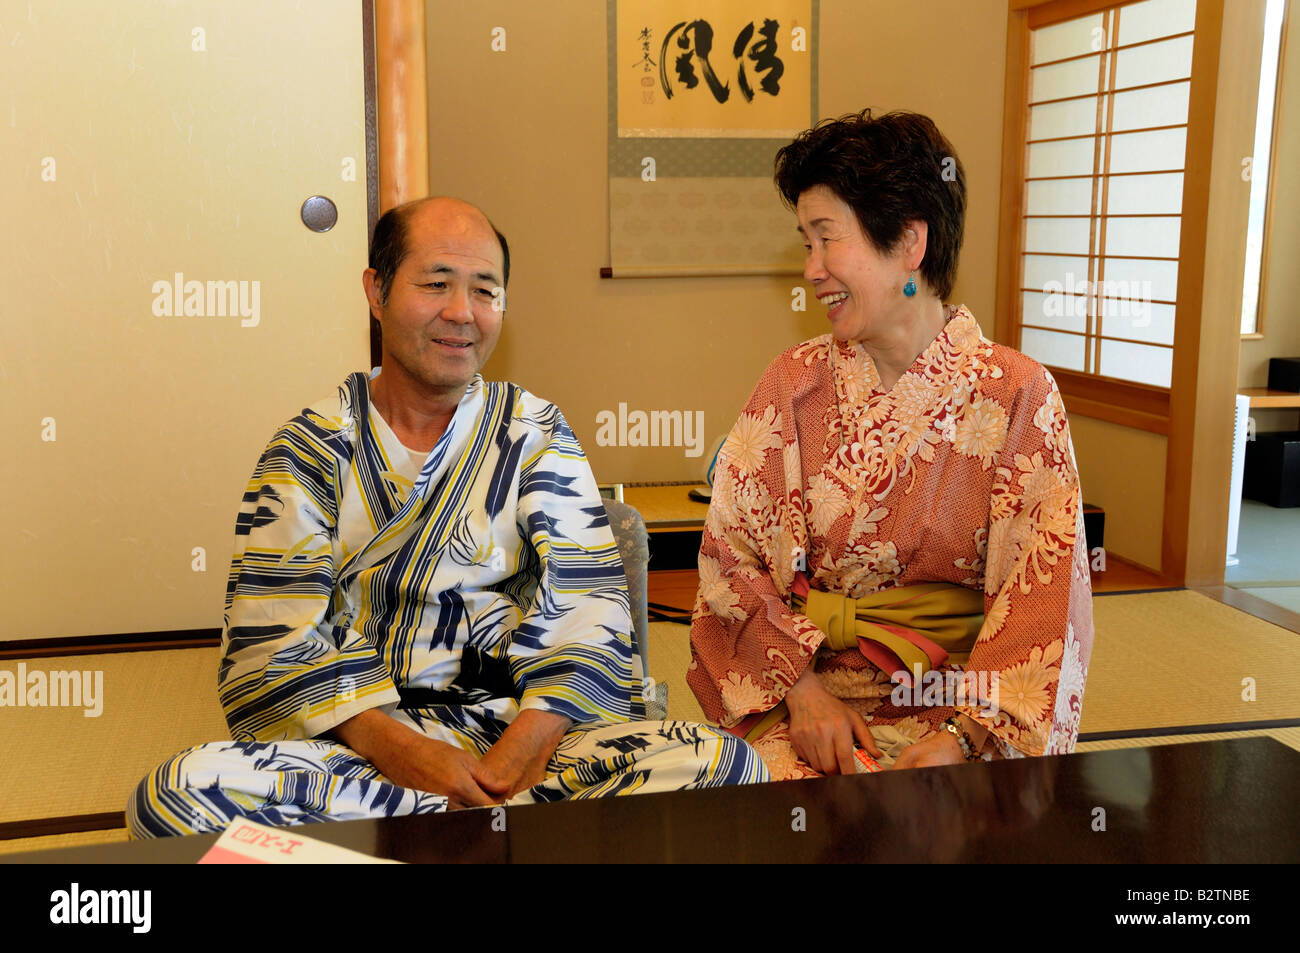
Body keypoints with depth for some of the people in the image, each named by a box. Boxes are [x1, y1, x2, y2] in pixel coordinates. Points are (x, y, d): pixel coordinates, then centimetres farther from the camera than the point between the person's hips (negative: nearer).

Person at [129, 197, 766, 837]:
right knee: (175, 794, -30)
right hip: (359, 736, 1)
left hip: (520, 726, 0)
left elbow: (588, 613, -1)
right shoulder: (308, 452, 7)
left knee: (725, 764, -26)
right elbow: (275, 645, -3)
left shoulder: (534, 435, 10)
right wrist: (394, 747, -20)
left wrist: (527, 742, -19)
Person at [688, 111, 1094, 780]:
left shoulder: (1016, 394, -3)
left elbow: (1042, 595, -7)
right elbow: (728, 554, 0)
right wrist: (799, 685, -13)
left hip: (958, 704, -1)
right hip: (800, 691, 1)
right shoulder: (793, 385, 3)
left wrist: (963, 736, -19)